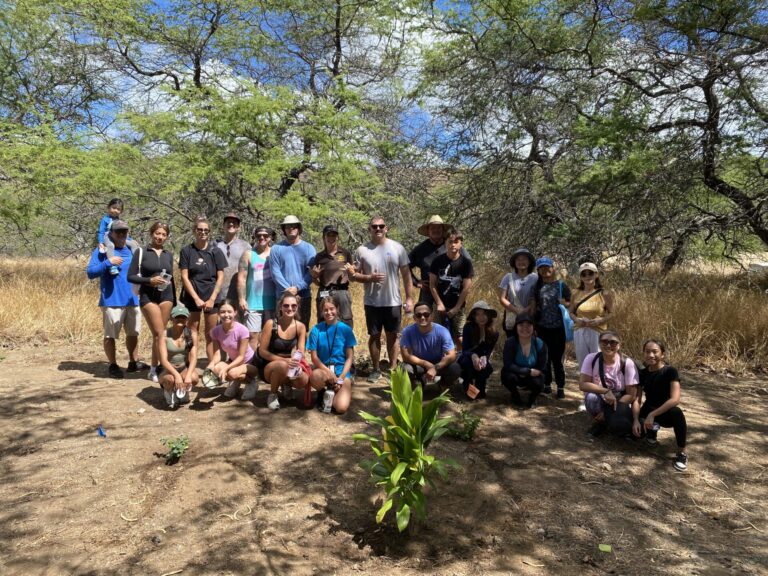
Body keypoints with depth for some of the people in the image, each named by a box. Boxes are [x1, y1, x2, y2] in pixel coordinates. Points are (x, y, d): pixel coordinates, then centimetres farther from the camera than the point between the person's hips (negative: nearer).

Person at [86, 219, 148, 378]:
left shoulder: (131, 250, 14)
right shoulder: (102, 251, -3)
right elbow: (90, 272, -10)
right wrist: (108, 262, -20)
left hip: (132, 299, 6)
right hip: (112, 300, -6)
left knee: (133, 333, 13)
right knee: (110, 335, 2)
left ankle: (134, 362, 25)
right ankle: (113, 365, 13)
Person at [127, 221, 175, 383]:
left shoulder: (168, 255, 13)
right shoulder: (140, 252, 1)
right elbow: (131, 276, -3)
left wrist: (175, 301, 17)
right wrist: (149, 280, -17)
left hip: (166, 296, 4)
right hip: (148, 296, -4)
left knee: (157, 334, 5)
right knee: (160, 333, -10)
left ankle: (154, 369, 13)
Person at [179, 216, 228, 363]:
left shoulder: (215, 251, 1)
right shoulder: (186, 251, 0)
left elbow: (220, 277, 0)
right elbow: (184, 277, -2)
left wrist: (212, 299, -8)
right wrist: (196, 298, -9)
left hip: (211, 296, 0)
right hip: (192, 296, 0)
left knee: (210, 333, 4)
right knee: (192, 329, 1)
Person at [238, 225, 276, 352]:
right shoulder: (248, 254, 5)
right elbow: (241, 278, 1)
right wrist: (242, 299, -7)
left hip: (272, 302, 1)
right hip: (253, 303, -1)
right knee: (253, 335, -2)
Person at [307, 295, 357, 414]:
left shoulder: (346, 329, -2)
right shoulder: (316, 330, -3)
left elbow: (350, 357, -1)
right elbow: (314, 357, -4)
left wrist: (341, 378, -13)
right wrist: (329, 372, -18)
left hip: (342, 371, 0)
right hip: (323, 369, 0)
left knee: (341, 407, -23)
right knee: (315, 376, -38)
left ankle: (334, 391, 13)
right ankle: (322, 392, -1)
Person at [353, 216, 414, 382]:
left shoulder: (397, 248, -1)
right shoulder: (362, 250, -1)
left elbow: (406, 274, 1)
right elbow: (355, 275, 1)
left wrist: (409, 298, -3)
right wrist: (370, 278, -18)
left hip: (393, 301, 0)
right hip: (372, 302, 0)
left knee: (392, 336, 10)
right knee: (374, 335, 9)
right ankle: (376, 369, 21)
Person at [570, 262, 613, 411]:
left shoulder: (604, 294, -4)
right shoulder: (576, 294, 4)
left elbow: (611, 313, 1)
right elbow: (571, 312, 11)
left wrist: (599, 320, -16)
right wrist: (577, 320, -10)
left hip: (598, 333, -3)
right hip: (579, 333, 3)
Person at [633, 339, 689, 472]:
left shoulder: (670, 371, -15)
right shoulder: (642, 373, -2)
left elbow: (675, 399, -27)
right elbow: (636, 400, -5)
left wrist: (653, 415, -32)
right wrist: (636, 420, -22)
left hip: (666, 413, -3)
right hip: (648, 411, 3)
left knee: (677, 413, -40)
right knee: (635, 431, -28)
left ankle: (681, 453, -19)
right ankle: (652, 429, 10)